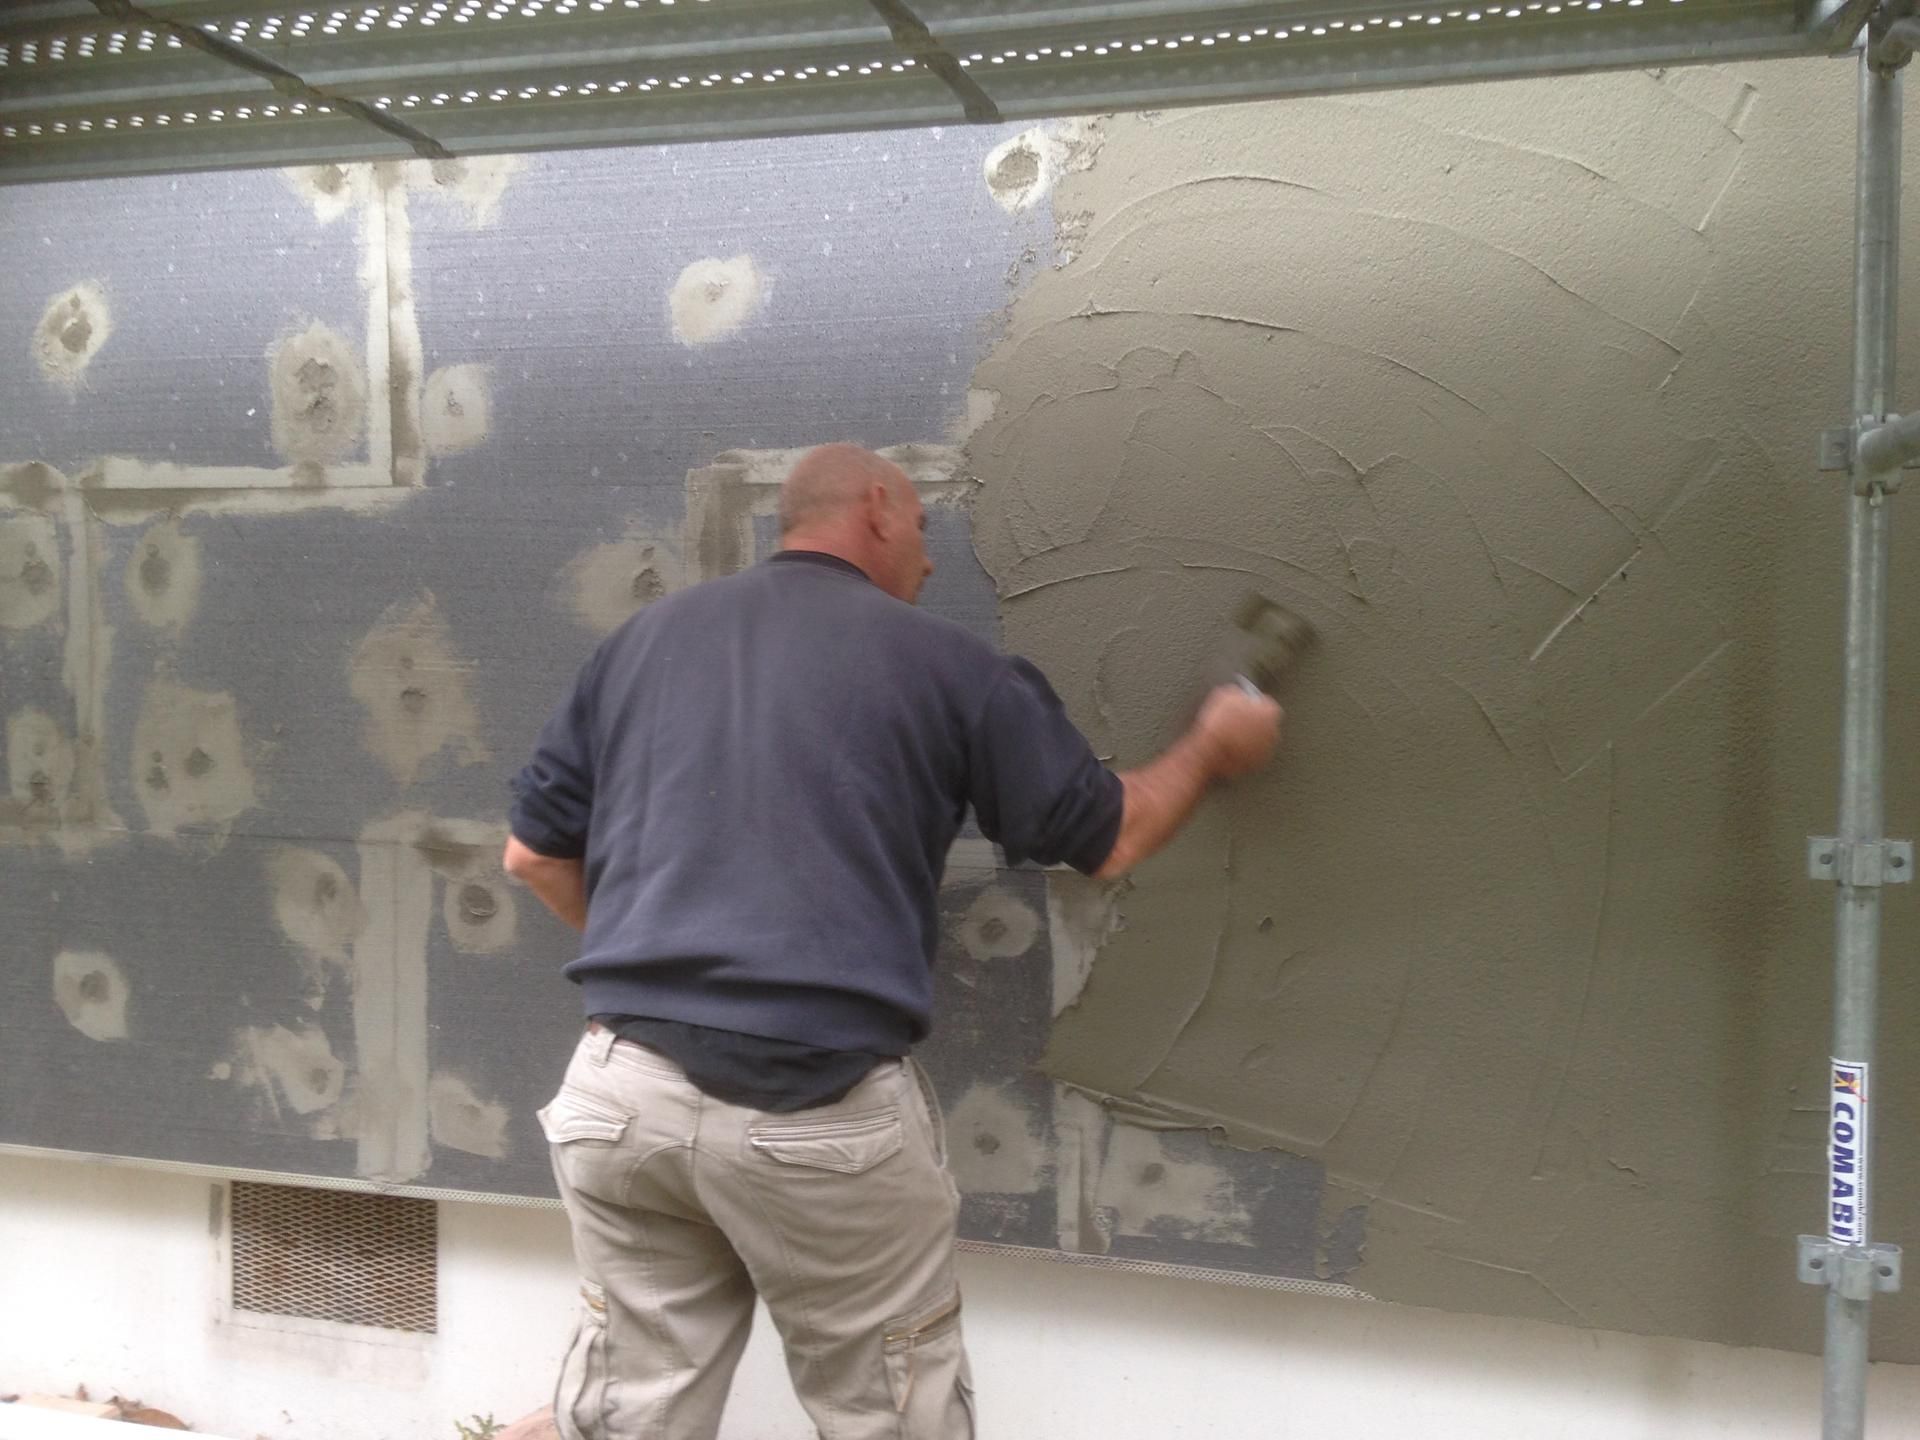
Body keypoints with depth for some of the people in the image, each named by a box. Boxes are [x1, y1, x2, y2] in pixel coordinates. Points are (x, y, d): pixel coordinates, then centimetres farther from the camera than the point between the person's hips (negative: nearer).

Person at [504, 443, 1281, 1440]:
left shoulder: (647, 635, 13)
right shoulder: (940, 662, 2)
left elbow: (535, 854, 16)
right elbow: (1108, 838, 10)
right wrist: (1211, 748, 28)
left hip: (623, 1090, 4)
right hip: (822, 1109, -4)